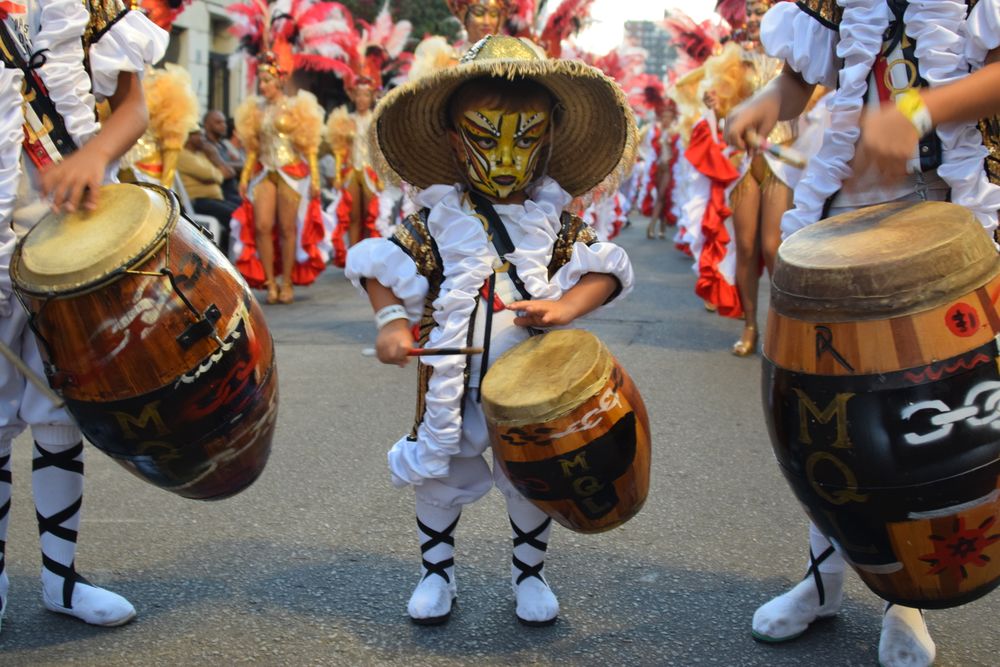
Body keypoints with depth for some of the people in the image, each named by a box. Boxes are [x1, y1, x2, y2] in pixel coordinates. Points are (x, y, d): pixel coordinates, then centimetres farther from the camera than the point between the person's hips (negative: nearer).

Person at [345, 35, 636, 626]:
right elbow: (383, 268, 0)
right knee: (440, 477, 11)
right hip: (451, 380, 0)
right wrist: (392, 324, -16)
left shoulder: (554, 217, -2)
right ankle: (436, 574, 31)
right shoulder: (438, 217, -4)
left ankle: (530, 575, 33)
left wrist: (565, 307, -21)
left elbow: (605, 269, -3)